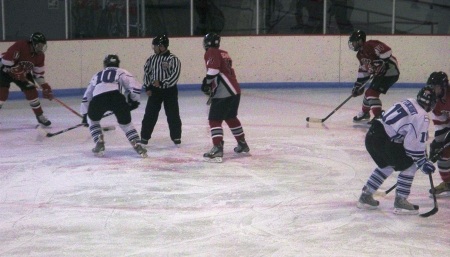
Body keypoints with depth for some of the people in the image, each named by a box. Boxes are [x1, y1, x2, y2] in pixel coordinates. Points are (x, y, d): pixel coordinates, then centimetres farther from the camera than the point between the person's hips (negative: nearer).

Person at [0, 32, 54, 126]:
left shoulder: (40, 55, -10)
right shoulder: (19, 46, -32)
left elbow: (38, 73, -4)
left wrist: (45, 87, -13)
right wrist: (16, 71, -34)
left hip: (23, 73, 6)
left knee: (32, 92, -2)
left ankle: (40, 116, 12)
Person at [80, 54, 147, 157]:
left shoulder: (97, 75, 38)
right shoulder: (122, 72, 28)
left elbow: (87, 96, 40)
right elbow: (135, 86, 11)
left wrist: (85, 114, 45)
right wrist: (134, 100, 24)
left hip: (98, 98, 1)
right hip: (117, 97, -1)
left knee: (92, 120, 29)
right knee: (126, 123, 16)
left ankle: (99, 144, 17)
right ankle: (137, 146, 1)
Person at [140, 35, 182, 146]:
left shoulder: (173, 59, -12)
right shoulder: (152, 59, 3)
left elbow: (175, 76, -19)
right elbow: (146, 72, 10)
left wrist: (162, 83, -25)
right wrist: (147, 87, 1)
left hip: (169, 91, -3)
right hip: (154, 90, 3)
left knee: (173, 115, 2)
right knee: (150, 114, 1)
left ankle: (176, 137, 14)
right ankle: (144, 137, 8)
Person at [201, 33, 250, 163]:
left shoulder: (211, 53, -6)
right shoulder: (224, 53, 20)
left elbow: (213, 68, -23)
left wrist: (207, 82, -12)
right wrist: (212, 86, 28)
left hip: (223, 93, -9)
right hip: (235, 90, 9)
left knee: (215, 120, -7)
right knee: (231, 117, 25)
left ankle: (217, 149, -19)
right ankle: (242, 144, 36)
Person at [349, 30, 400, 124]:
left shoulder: (371, 45, -18)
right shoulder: (360, 54, 14)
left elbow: (387, 52, -26)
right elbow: (363, 71, 19)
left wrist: (381, 64, -29)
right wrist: (358, 85, 16)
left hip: (390, 72, -10)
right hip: (380, 74, 10)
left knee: (372, 92, -18)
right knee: (369, 92, 18)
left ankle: (379, 116, -22)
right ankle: (364, 113, 38)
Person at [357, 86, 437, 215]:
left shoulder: (409, 102, 16)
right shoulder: (422, 117, -10)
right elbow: (415, 144, -13)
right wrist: (423, 163, 0)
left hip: (372, 133, 9)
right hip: (384, 140, -9)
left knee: (386, 165, 28)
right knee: (409, 166, 5)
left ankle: (366, 196, 33)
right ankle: (400, 201, 7)